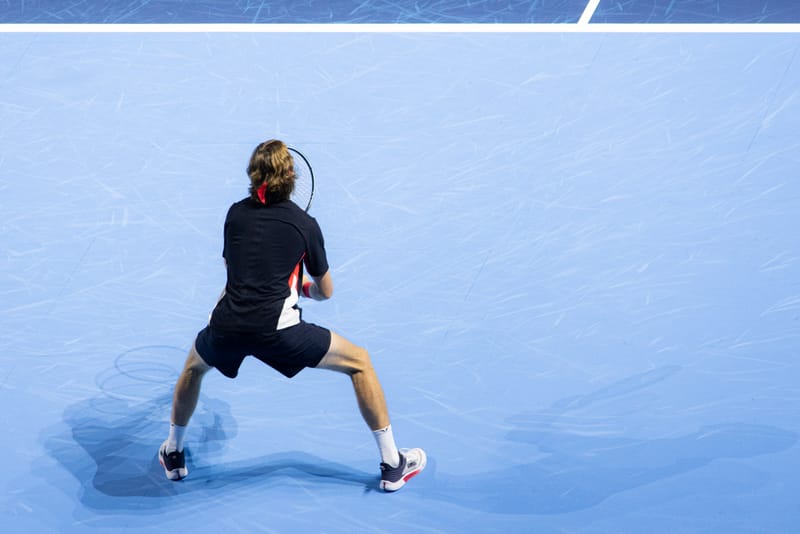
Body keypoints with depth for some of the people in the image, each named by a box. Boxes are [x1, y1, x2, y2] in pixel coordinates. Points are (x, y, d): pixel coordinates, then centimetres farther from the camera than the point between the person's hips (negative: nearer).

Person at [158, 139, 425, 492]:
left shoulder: (236, 213, 16)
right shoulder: (304, 224, 7)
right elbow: (325, 292, 17)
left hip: (226, 327, 4)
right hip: (276, 331, -3)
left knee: (194, 364, 38)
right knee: (359, 362, 15)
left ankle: (173, 455, 45)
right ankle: (392, 465, 15)